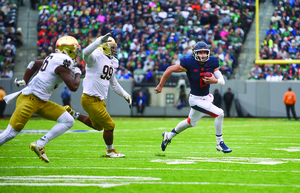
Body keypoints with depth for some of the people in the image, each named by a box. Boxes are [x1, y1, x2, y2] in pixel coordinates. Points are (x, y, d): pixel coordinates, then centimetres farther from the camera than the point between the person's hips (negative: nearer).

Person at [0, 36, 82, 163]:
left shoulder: (53, 58, 14)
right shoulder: (63, 62, -15)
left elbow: (34, 64, 28)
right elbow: (73, 87, -16)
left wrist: (24, 81, 27)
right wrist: (77, 74, 2)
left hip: (42, 102, 10)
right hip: (30, 99, -10)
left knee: (68, 121, 1)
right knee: (10, 133, -10)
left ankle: (39, 145, -2)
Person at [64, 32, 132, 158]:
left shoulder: (113, 62, 13)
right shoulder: (96, 57, -15)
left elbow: (113, 83, 24)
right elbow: (86, 53, -41)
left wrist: (125, 95, 21)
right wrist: (100, 41, -44)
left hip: (99, 100, 10)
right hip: (91, 99, -9)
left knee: (97, 126, 25)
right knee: (109, 125, 0)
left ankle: (72, 114, 33)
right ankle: (110, 151, 22)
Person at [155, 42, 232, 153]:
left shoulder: (212, 62, -8)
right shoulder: (189, 63, -21)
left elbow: (222, 81, -4)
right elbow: (170, 69, -12)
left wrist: (215, 81, -27)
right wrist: (160, 86, -8)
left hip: (206, 97, 7)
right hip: (196, 99, -7)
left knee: (191, 122, 25)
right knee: (219, 113, -18)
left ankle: (168, 136, 45)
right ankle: (220, 143, -3)